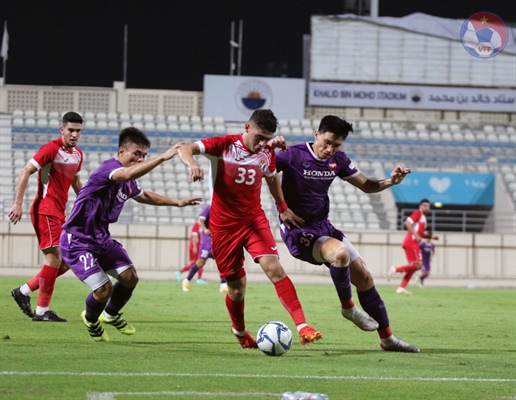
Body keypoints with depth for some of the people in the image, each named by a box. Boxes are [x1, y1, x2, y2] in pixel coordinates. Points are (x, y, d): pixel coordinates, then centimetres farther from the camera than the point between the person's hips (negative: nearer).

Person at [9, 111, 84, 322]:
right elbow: (26, 172, -16)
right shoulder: (52, 148, -13)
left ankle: (24, 291, 16)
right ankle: (42, 311, -7)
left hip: (59, 213, 9)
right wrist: (18, 203, -20)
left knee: (65, 263, 6)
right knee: (54, 258, -12)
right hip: (45, 210, -9)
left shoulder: (77, 154, 12)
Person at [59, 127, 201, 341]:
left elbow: (143, 195, 30)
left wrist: (177, 202, 29)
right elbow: (129, 174, -48)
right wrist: (163, 157, -51)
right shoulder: (108, 168, -23)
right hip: (77, 241, -9)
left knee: (130, 277, 3)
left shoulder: (128, 183, 6)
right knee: (104, 289, -15)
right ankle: (91, 320, 20)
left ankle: (111, 315, 32)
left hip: (101, 238, 9)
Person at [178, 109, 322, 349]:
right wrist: (192, 164, -43)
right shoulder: (224, 145, -11)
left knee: (274, 267, -21)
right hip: (224, 225, -2)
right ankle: (239, 331, 35)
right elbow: (185, 149, -21)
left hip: (255, 220, 2)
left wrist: (283, 209, 25)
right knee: (237, 289, 4)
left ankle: (302, 327, -27)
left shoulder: (267, 153, 2)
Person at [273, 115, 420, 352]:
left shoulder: (338, 160, 4)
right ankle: (347, 307, -10)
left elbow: (366, 185, 14)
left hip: (323, 226, 7)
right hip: (297, 232, -7)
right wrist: (268, 148, -40)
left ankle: (387, 338, 19)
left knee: (364, 278, 5)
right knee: (340, 252, -36)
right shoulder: (293, 156, -16)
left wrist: (390, 182, -6)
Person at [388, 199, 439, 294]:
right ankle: (395, 269, -14)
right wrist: (416, 235, -22)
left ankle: (401, 288, 6)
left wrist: (431, 236, 19)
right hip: (411, 242, -10)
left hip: (414, 243, 10)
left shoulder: (423, 217, 23)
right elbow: (407, 222, -19)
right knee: (417, 265, -15)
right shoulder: (417, 214, -5)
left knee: (412, 266, 8)